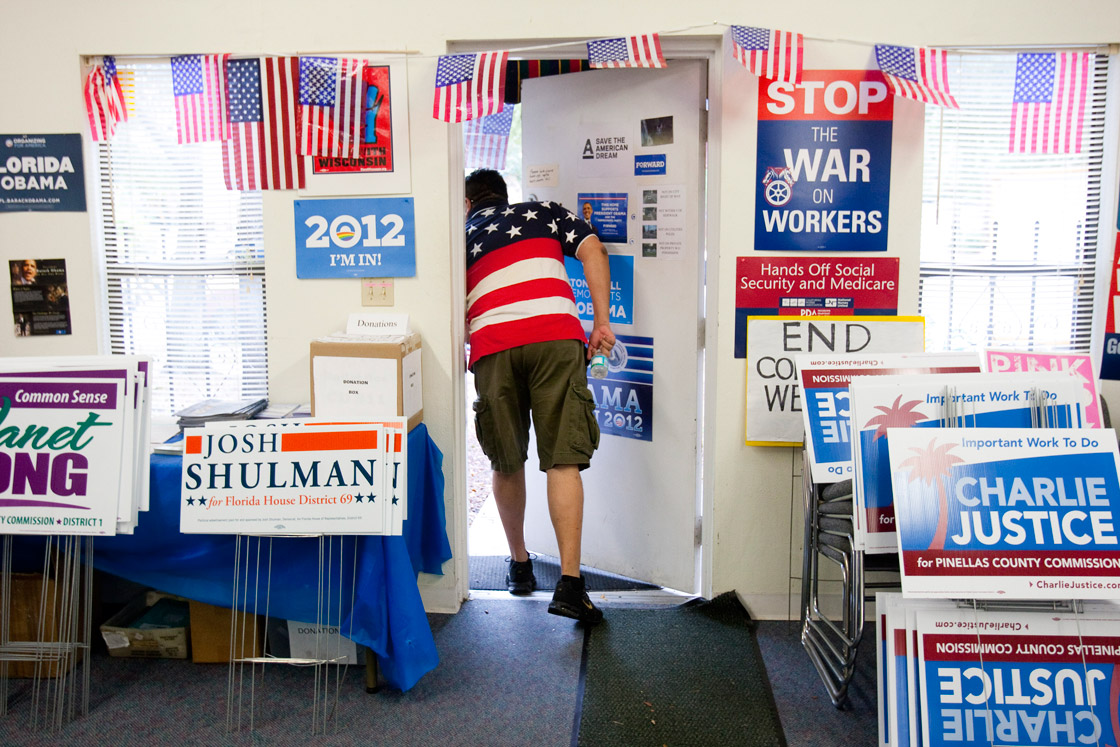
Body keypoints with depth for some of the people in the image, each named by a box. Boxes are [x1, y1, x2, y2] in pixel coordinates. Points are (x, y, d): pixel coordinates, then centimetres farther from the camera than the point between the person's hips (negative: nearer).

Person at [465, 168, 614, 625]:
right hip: (556, 337, -1)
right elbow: (592, 250, 8)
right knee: (563, 461, -2)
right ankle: (569, 583, -9)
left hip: (492, 348, 1)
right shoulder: (543, 212, 25)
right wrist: (602, 321, 5)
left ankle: (520, 565, 30)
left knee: (506, 464, 16)